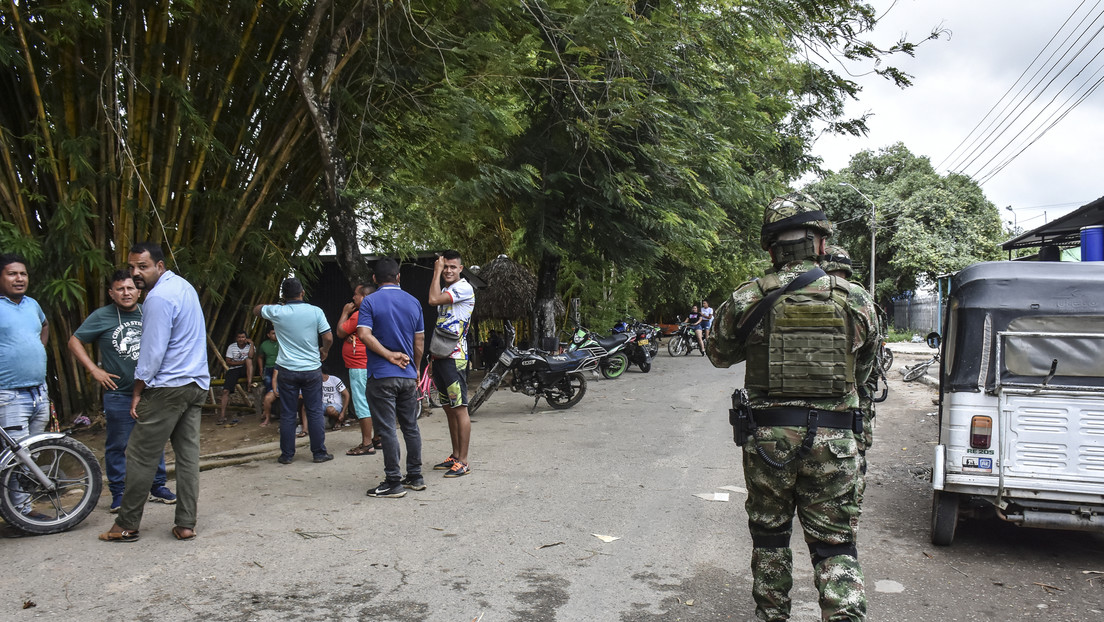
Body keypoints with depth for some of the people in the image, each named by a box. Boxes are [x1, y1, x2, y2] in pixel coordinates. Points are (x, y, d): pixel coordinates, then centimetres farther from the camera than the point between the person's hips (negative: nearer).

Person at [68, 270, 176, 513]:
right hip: (118, 393, -3)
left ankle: (158, 486, 21)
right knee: (117, 445, 3)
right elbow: (75, 342, 3)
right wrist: (94, 370, -5)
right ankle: (118, 493, 14)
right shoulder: (101, 317, -1)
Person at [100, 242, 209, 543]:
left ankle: (126, 526, 9)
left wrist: (138, 392, -6)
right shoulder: (184, 286, 14)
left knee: (140, 456, 1)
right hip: (197, 384, 9)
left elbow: (152, 352, -16)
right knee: (188, 454, 7)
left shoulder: (159, 298, -15)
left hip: (168, 387, -9)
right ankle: (186, 524, 9)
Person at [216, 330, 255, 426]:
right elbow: (228, 362, -1)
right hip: (234, 370, 0)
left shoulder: (250, 346, 5)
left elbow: (251, 356, -17)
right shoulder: (231, 347, 6)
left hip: (246, 369, 0)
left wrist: (252, 343, -17)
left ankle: (249, 382, -38)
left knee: (248, 359, -31)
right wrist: (242, 362, -11)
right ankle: (222, 415, -21)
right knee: (226, 390, -19)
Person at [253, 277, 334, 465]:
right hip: (312, 370, 0)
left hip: (287, 370, 0)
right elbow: (328, 338, -7)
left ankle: (287, 454, 13)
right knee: (315, 413, 7)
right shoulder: (315, 311, -6)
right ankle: (319, 452, 12)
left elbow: (256, 309, 18)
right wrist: (324, 351, 14)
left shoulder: (277, 312, -4)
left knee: (287, 414, 7)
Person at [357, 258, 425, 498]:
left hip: (382, 376, -5)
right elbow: (419, 340, 10)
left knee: (387, 429, -1)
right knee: (411, 426, 13)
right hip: (408, 375, 5)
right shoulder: (413, 302, 7)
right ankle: (415, 477, 20)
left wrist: (389, 355, -13)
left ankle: (393, 482, 2)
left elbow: (364, 334, -19)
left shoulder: (370, 302, -6)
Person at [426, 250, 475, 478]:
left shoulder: (465, 288, -10)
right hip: (439, 356, 9)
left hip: (454, 357, -9)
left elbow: (433, 299, -21)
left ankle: (463, 462, -5)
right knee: (449, 409, 14)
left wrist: (436, 273, -10)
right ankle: (455, 456, 22)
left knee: (459, 408, -7)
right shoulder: (445, 290, 19)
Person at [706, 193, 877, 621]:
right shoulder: (855, 300, -3)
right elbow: (863, 370, 10)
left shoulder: (745, 300, -6)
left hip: (767, 437, 0)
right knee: (835, 544, 9)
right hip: (833, 439, 0)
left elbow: (719, 355, 10)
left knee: (769, 536, 17)